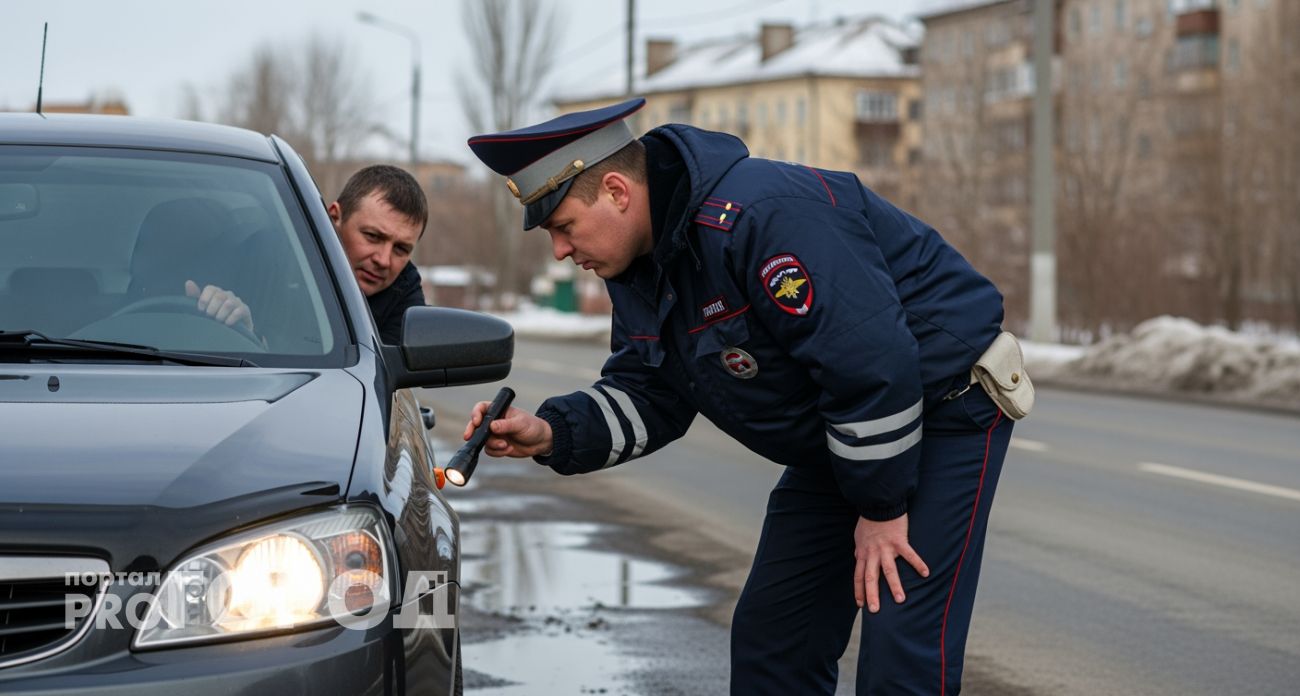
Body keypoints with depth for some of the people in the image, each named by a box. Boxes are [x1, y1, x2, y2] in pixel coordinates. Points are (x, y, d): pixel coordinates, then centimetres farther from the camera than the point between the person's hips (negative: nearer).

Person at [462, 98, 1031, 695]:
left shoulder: (762, 215, -31)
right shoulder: (639, 266, 0)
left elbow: (872, 363, -32)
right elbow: (646, 397, 6)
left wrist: (880, 508, -23)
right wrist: (551, 434, -13)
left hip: (944, 413, -10)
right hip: (845, 437, 10)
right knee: (770, 638, 10)